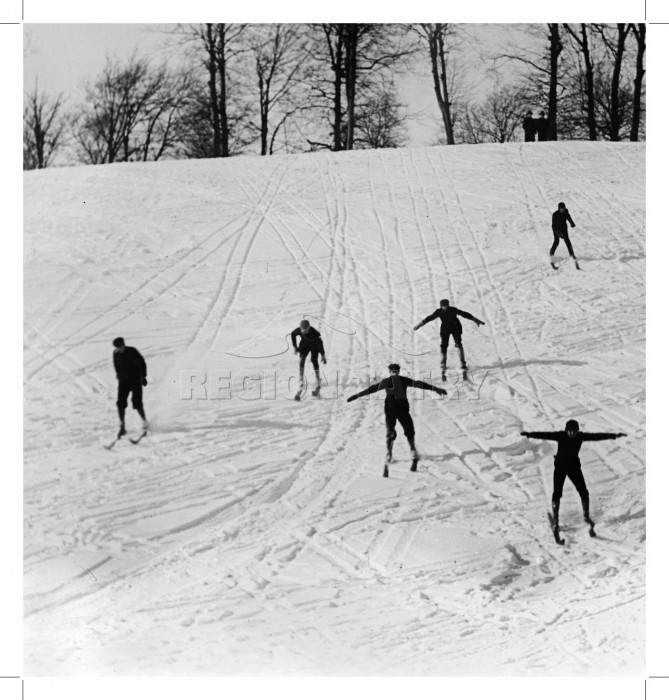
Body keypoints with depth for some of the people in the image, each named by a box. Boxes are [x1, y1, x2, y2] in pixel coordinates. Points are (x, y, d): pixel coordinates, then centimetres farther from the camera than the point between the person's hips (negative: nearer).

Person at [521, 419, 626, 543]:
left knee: (584, 492, 0)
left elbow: (597, 436, -10)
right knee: (557, 493, -11)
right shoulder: (560, 436, -20)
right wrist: (529, 434, -43)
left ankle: (586, 516, 23)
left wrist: (614, 435, -10)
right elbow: (544, 435, -30)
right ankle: (555, 521, -5)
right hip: (560, 466, -2)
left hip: (574, 466, 3)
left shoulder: (581, 436, -12)